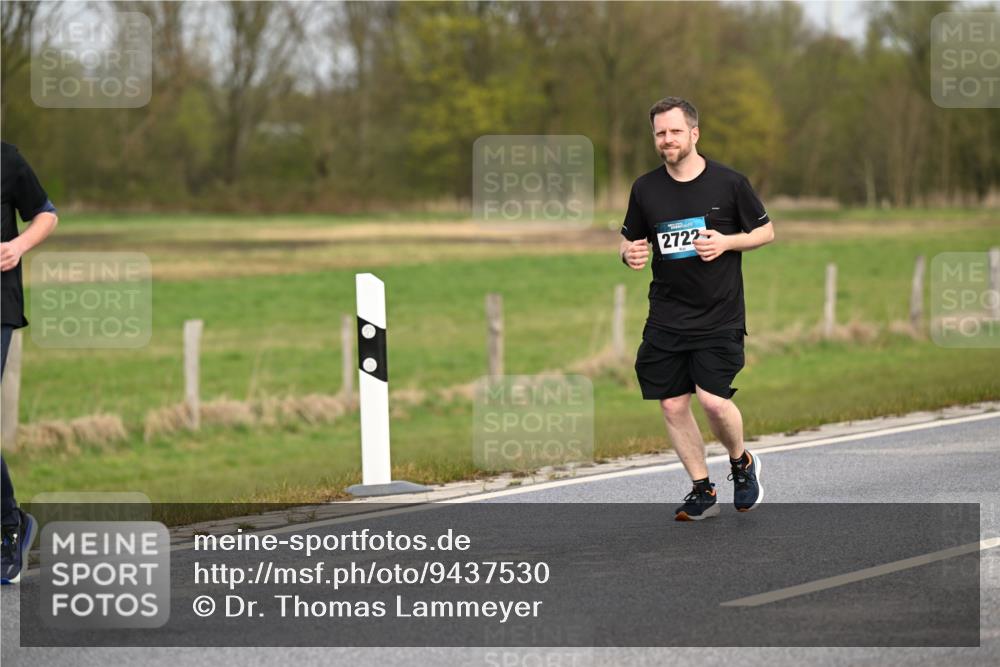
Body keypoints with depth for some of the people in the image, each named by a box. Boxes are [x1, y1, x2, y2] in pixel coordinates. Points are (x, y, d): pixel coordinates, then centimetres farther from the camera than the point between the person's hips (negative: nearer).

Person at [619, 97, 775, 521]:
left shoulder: (729, 183, -4)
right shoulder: (646, 189, 4)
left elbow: (766, 231, 5)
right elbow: (630, 241, 15)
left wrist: (726, 242, -12)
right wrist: (629, 253, -9)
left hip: (719, 315, -4)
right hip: (666, 317, 4)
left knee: (714, 400, -15)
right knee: (673, 405, 2)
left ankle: (742, 463, 15)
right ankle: (702, 491, 17)